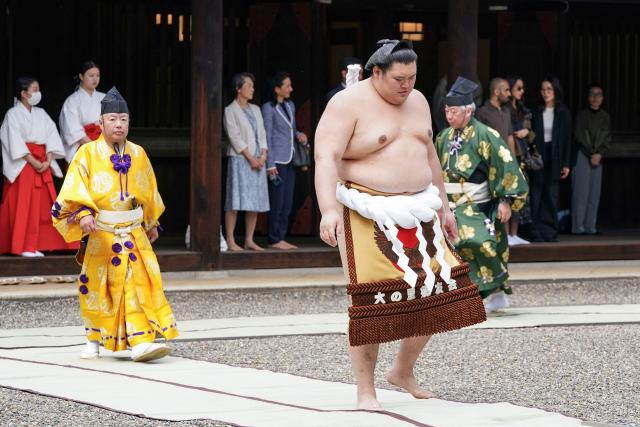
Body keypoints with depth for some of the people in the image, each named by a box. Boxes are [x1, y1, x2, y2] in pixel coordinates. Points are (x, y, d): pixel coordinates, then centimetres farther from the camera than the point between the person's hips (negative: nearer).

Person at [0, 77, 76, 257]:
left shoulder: (41, 114, 14)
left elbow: (51, 137, 6)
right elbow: (15, 142, -12)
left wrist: (48, 161, -8)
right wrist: (33, 162, -17)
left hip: (42, 164, 6)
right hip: (23, 165, -6)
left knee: (41, 206, 2)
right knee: (23, 206, -9)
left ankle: (34, 245, 6)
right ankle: (22, 246, -8)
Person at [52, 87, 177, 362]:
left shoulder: (138, 154, 8)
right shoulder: (88, 153, -5)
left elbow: (149, 191, 20)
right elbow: (75, 187, -15)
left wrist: (152, 223, 27)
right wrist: (84, 213, -31)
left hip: (134, 233, 3)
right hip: (101, 233, -2)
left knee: (139, 284, -11)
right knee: (96, 288, 7)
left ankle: (140, 342, -15)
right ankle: (93, 340, 26)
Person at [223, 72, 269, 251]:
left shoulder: (255, 110, 17)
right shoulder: (230, 110, -2)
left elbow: (262, 134, 13)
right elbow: (235, 137, -9)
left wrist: (263, 156, -2)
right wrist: (250, 158, -14)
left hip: (258, 161, 7)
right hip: (239, 159, -7)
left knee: (256, 201, 4)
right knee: (235, 202, -9)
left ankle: (249, 240, 9)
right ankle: (230, 240, -9)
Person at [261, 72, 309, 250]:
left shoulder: (290, 105, 13)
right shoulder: (269, 108, -8)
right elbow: (267, 136, -10)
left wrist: (299, 135, -1)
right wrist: (270, 164, -14)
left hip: (290, 160, 7)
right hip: (277, 160, -7)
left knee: (287, 203, 7)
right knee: (277, 202, -5)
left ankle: (281, 238, 13)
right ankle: (275, 240, 0)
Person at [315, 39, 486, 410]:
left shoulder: (417, 101, 11)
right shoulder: (349, 104, -11)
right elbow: (327, 158, -20)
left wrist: (442, 206, 22)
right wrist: (329, 210, -33)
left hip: (414, 213, 7)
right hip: (369, 217, -6)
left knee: (437, 289, 2)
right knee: (372, 299, -8)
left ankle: (404, 371, 22)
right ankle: (366, 390, 2)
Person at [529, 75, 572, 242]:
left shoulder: (563, 113, 3)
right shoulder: (536, 112, 3)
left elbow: (567, 139, 3)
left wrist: (566, 164, -1)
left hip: (554, 159, 0)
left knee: (551, 196, 3)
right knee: (536, 196, -1)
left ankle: (550, 232, 9)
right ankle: (537, 233, 2)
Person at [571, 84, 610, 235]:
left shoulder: (605, 117, 10)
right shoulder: (582, 115, 0)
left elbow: (607, 138, 7)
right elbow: (580, 137, -5)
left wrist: (599, 154, -8)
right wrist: (591, 154, -9)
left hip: (598, 157, 4)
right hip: (582, 155, -4)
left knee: (594, 193, 1)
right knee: (581, 191, -8)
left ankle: (590, 226, 4)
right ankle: (578, 226, -7)